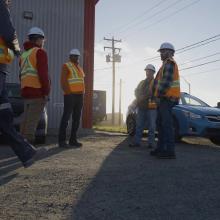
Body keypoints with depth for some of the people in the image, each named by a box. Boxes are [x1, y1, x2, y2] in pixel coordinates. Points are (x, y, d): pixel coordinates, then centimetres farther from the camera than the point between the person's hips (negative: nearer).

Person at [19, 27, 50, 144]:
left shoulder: (24, 54, 20)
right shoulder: (40, 52, -6)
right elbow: (43, 73, -16)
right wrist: (46, 91, -14)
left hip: (26, 92, 8)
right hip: (38, 92, -8)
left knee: (26, 121, 12)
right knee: (32, 121, -10)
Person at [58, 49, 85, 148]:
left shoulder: (79, 68, 21)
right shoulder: (66, 66, -3)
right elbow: (63, 81, -12)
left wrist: (82, 95, 12)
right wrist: (68, 94, -18)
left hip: (79, 96, 8)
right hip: (70, 95, -7)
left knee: (76, 118, 5)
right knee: (66, 117, -8)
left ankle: (73, 140, 10)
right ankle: (62, 140, -5)